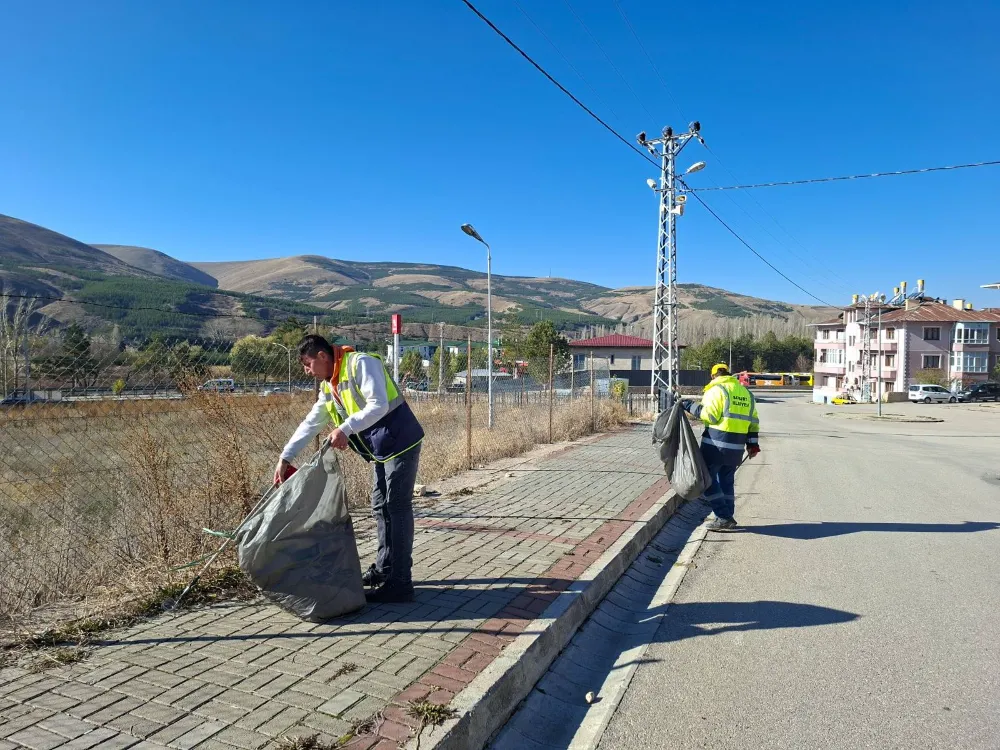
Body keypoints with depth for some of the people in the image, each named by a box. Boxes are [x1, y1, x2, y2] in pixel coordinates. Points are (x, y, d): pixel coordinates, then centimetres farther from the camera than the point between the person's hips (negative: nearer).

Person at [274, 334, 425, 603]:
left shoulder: (361, 364, -15)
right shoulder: (328, 386, 13)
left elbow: (379, 405, -26)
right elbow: (311, 423, 15)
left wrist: (345, 429, -31)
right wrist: (285, 457, 11)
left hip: (401, 444, -9)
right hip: (382, 450, 9)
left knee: (397, 508, -8)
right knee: (380, 507, 15)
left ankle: (400, 584, -4)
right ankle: (383, 569, 28)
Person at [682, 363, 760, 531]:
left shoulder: (716, 390, -6)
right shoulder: (746, 393, 16)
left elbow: (710, 415, -16)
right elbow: (753, 421, 16)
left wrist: (691, 407, -5)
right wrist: (752, 444, 20)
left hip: (716, 443, -7)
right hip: (736, 447, 7)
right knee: (727, 481, 17)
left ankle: (724, 517, -2)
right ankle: (728, 519, 21)